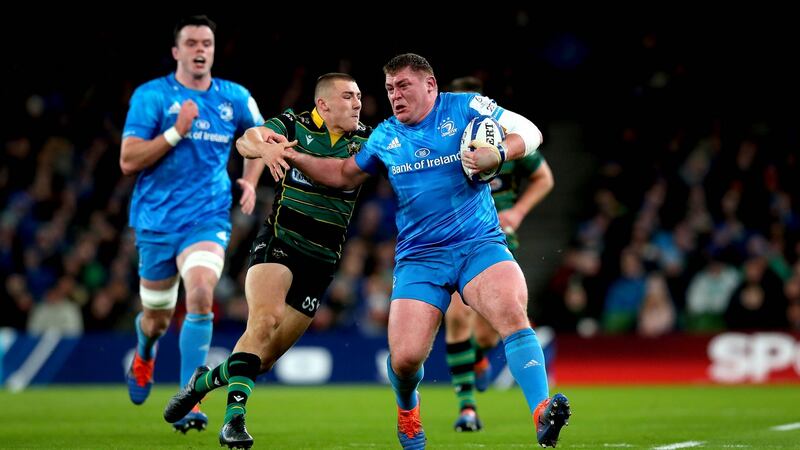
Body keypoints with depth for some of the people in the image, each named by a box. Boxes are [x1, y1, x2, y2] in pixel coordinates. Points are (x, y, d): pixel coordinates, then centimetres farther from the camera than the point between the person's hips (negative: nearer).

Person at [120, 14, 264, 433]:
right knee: (157, 318, 12)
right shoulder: (151, 96, -5)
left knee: (200, 294, -26)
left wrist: (249, 181, 9)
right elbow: (128, 161, -11)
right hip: (156, 220, 0)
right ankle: (144, 357, 51)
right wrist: (177, 131, -19)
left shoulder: (235, 98, 4)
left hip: (207, 219, 0)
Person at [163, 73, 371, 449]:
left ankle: (204, 381, 27)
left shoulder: (364, 140, 6)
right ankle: (234, 417, -30)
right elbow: (246, 140, -18)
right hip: (278, 245, -4)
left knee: (267, 357, 1)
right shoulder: (293, 126, -4)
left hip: (322, 261, 4)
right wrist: (264, 147, -40)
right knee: (265, 319, -29)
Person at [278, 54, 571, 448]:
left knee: (512, 311, -32)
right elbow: (344, 175, 28)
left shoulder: (465, 108, 1)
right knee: (404, 357, -10)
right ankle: (408, 411, 26)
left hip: (479, 244, -3)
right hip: (419, 256, 3)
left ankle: (543, 416, -37)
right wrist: (294, 157, 15)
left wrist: (498, 155, -18)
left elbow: (530, 133, 1)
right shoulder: (384, 137, 13)